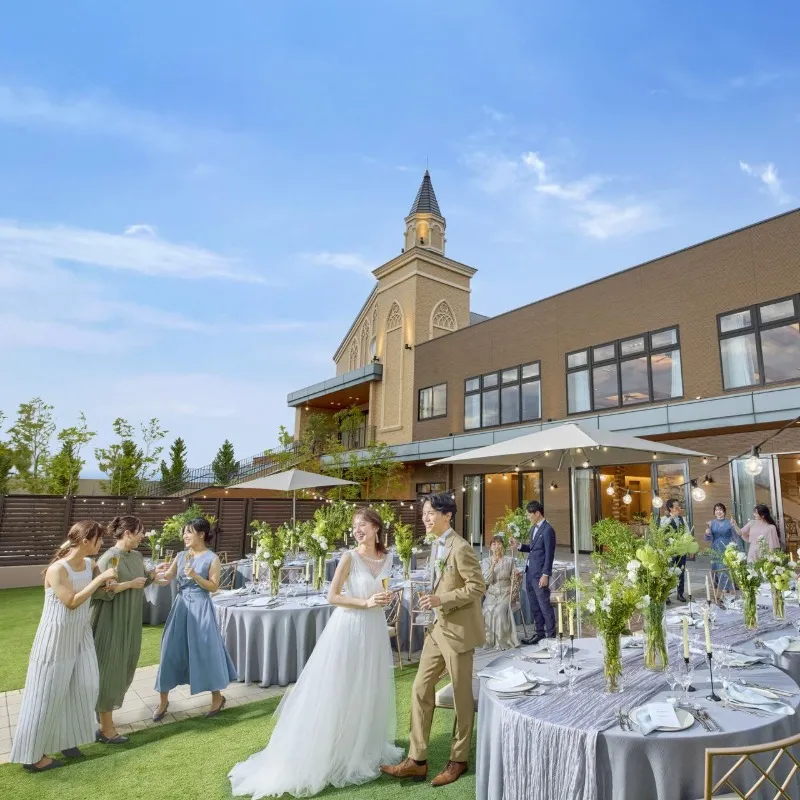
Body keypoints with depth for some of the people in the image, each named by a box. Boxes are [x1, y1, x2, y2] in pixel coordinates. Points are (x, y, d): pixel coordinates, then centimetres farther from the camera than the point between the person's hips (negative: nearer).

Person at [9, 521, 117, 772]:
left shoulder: (88, 563, -1)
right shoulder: (57, 569, -23)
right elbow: (72, 602, -24)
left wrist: (108, 583, 0)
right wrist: (100, 579, -24)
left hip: (80, 634, 7)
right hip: (57, 637, -7)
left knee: (85, 686, 11)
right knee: (48, 694, 5)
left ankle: (67, 738, 31)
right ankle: (32, 755, 22)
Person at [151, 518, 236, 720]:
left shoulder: (212, 558, -8)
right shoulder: (181, 556, 6)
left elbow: (214, 587, -9)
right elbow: (166, 579, 2)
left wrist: (195, 576, -21)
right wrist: (153, 574, -17)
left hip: (200, 608, -5)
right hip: (180, 607, 5)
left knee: (205, 651, 1)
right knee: (171, 650, 6)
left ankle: (217, 697, 20)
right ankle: (163, 701, 22)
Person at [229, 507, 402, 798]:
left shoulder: (386, 558, 4)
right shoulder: (349, 557, -13)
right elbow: (332, 596, -13)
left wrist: (386, 598, -3)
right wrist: (365, 602, -19)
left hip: (375, 630, 6)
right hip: (349, 629, -6)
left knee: (371, 691, 17)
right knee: (341, 692, 3)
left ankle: (366, 749, 36)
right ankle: (335, 753, 19)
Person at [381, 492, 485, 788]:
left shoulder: (460, 548, -19)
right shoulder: (436, 546, 8)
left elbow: (478, 587, -20)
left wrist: (441, 600, -24)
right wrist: (433, 602, 14)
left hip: (458, 630, -8)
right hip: (438, 628, 8)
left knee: (461, 695, 9)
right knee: (421, 689, 10)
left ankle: (458, 760, 27)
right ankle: (417, 760, 21)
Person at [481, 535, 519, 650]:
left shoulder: (510, 560, 7)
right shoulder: (486, 561, 7)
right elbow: (487, 580, -5)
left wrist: (515, 576, -15)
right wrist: (493, 565, -16)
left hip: (506, 593, -1)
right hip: (491, 593, 1)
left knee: (500, 610, -30)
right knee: (488, 610, -29)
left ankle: (502, 641, -17)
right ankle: (489, 640, -13)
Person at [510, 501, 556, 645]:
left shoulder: (548, 530, -14)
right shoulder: (534, 528, 12)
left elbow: (549, 554, -16)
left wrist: (545, 575, -18)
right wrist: (519, 545, 4)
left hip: (539, 574, -9)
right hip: (529, 572, 9)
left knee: (544, 604, 0)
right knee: (534, 605, 14)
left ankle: (551, 635, 10)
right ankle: (539, 633, 23)